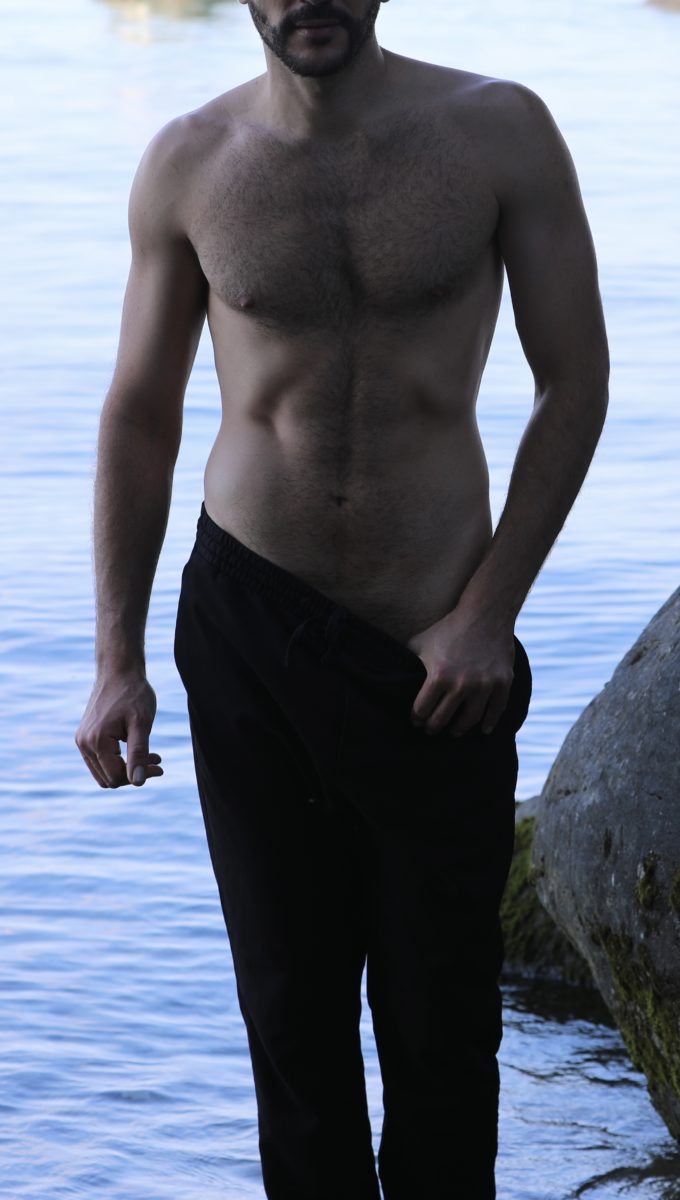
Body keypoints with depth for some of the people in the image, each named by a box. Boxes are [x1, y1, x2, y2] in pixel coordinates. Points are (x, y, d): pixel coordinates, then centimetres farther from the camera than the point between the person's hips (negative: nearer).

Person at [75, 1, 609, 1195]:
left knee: (440, 1007, 6)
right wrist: (118, 661, 2)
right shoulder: (187, 165, -3)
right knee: (290, 999, 9)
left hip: (440, 651, -1)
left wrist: (489, 612, -8)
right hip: (249, 628, 1)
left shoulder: (500, 134, -7)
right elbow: (140, 416, 5)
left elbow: (574, 383, -2)